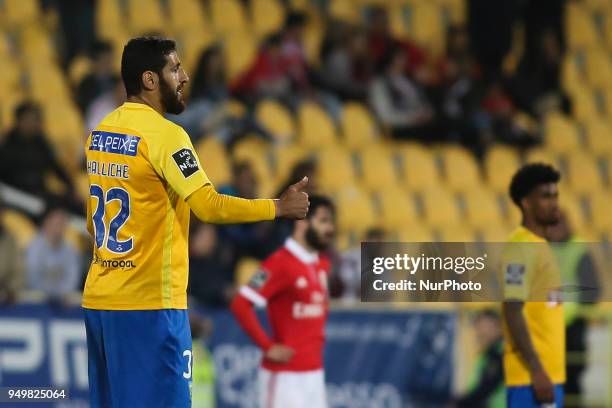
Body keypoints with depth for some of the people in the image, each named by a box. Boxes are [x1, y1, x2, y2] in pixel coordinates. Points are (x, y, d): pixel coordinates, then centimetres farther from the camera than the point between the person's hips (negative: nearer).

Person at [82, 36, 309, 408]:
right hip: (149, 303, -8)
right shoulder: (164, 134, -13)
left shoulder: (99, 133, 12)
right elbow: (209, 206, -21)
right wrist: (279, 208, -12)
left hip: (99, 299, 8)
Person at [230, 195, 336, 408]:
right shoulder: (281, 263, -15)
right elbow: (240, 305, -21)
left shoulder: (322, 263, 11)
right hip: (284, 374, -8)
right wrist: (268, 347, -18)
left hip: (315, 372, 8)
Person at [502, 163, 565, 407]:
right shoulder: (521, 247, -11)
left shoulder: (539, 246, 19)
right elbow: (512, 312, -19)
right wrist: (536, 370, -23)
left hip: (549, 373, 10)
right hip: (530, 376, -10)